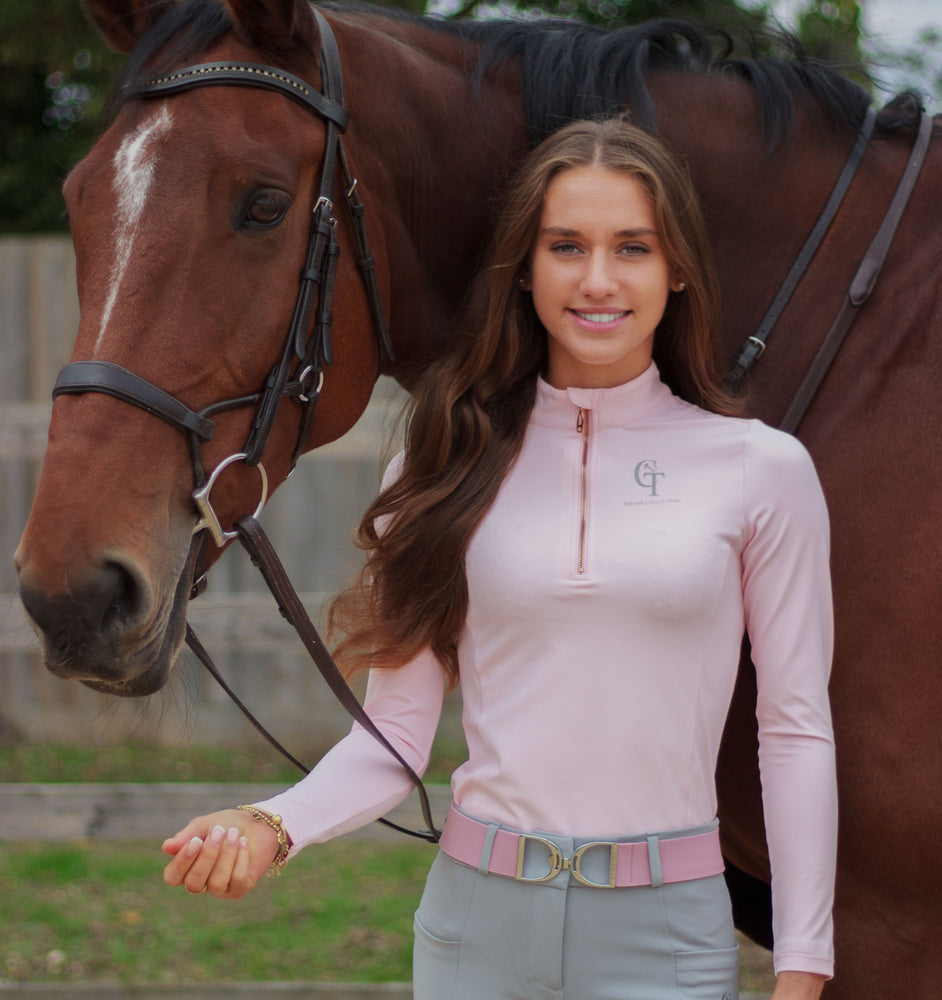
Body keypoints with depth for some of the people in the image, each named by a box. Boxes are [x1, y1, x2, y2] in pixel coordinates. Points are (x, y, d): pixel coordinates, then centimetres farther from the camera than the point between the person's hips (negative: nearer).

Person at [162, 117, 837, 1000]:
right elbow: (397, 729, 1)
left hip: (665, 928, -1)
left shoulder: (761, 471, -2)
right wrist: (274, 825, -17)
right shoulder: (447, 464, 2)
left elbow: (795, 730, 0)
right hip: (478, 922, 2)